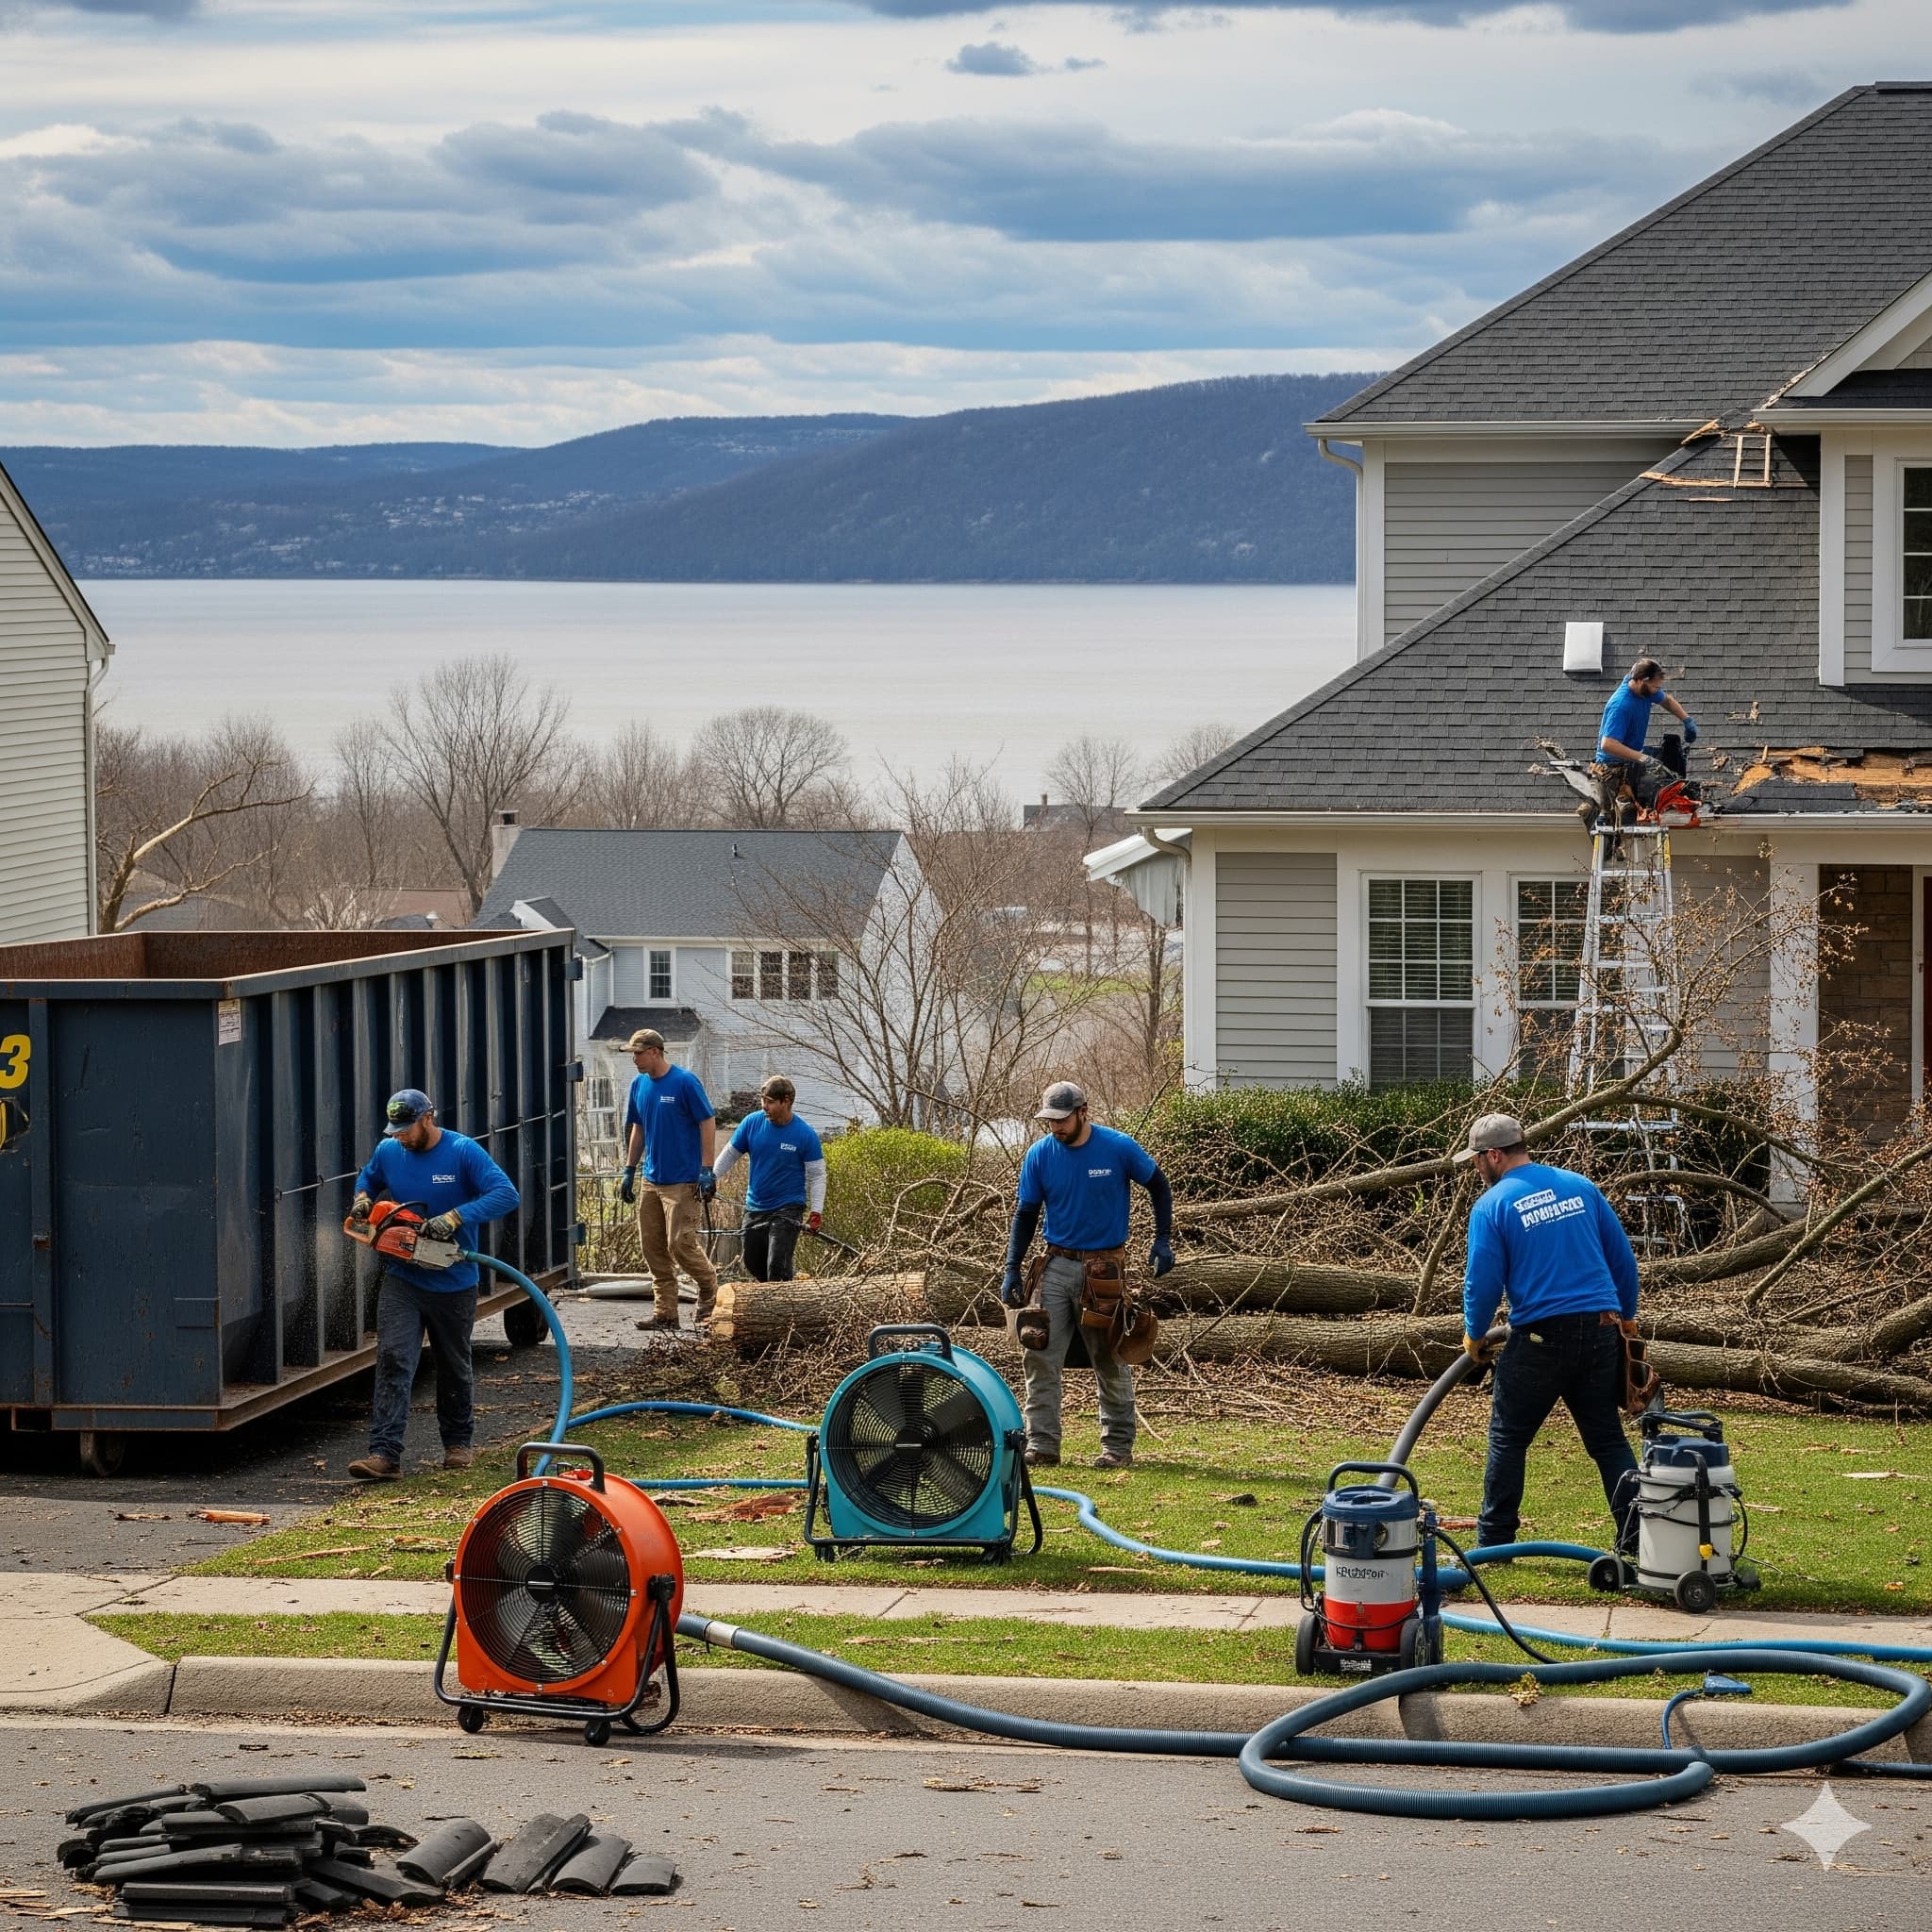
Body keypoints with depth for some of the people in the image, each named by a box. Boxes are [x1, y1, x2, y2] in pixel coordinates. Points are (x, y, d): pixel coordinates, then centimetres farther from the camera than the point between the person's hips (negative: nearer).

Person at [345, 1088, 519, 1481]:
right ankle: (384, 1454, -18)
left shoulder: (463, 1152, -14)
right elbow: (368, 1179, 23)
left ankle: (458, 1443, 32)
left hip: (453, 1283, -2)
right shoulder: (388, 1151, 1)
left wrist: (455, 1217, -32)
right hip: (401, 1279, 2)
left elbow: (506, 1194, -22)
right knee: (393, 1360, -12)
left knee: (455, 1368, 14)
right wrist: (363, 1198, -1)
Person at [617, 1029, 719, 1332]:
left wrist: (707, 1171, -15)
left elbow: (707, 1124, -10)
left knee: (681, 1243, -10)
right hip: (651, 1181, 7)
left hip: (682, 1181, -7)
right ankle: (666, 1313, 12)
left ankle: (710, 1293, 13)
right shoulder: (639, 1085, 9)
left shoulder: (685, 1082, -11)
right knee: (653, 1247, 6)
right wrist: (629, 1171, 16)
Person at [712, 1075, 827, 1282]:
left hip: (788, 1210, -5)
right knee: (753, 1265, 12)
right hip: (755, 1208, 5)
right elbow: (729, 1155, 9)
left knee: (777, 1267, -16)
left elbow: (817, 1175, -7)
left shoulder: (805, 1135, -12)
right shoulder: (752, 1123, -3)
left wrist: (816, 1211, -15)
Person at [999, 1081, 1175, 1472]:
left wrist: (1164, 1241, -1)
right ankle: (1042, 1446, -1)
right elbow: (1026, 1215, 5)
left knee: (1111, 1362, 5)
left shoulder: (1119, 1148, -9)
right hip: (1057, 1265, 2)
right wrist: (1012, 1271, 1)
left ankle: (1118, 1446, 15)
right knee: (1040, 1356, -5)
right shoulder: (1039, 1155, -3)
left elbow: (1159, 1186, 6)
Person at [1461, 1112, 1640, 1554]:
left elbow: (1483, 1282, -7)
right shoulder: (1579, 1186, 9)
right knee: (1607, 1438, 12)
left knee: (1508, 1438, 8)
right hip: (1601, 1330, 5)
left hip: (1542, 1335, -5)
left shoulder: (1491, 1206, -5)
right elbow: (1623, 1258, 12)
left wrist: (1474, 1336, 10)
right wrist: (1627, 1317, 24)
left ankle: (1494, 1541, 10)